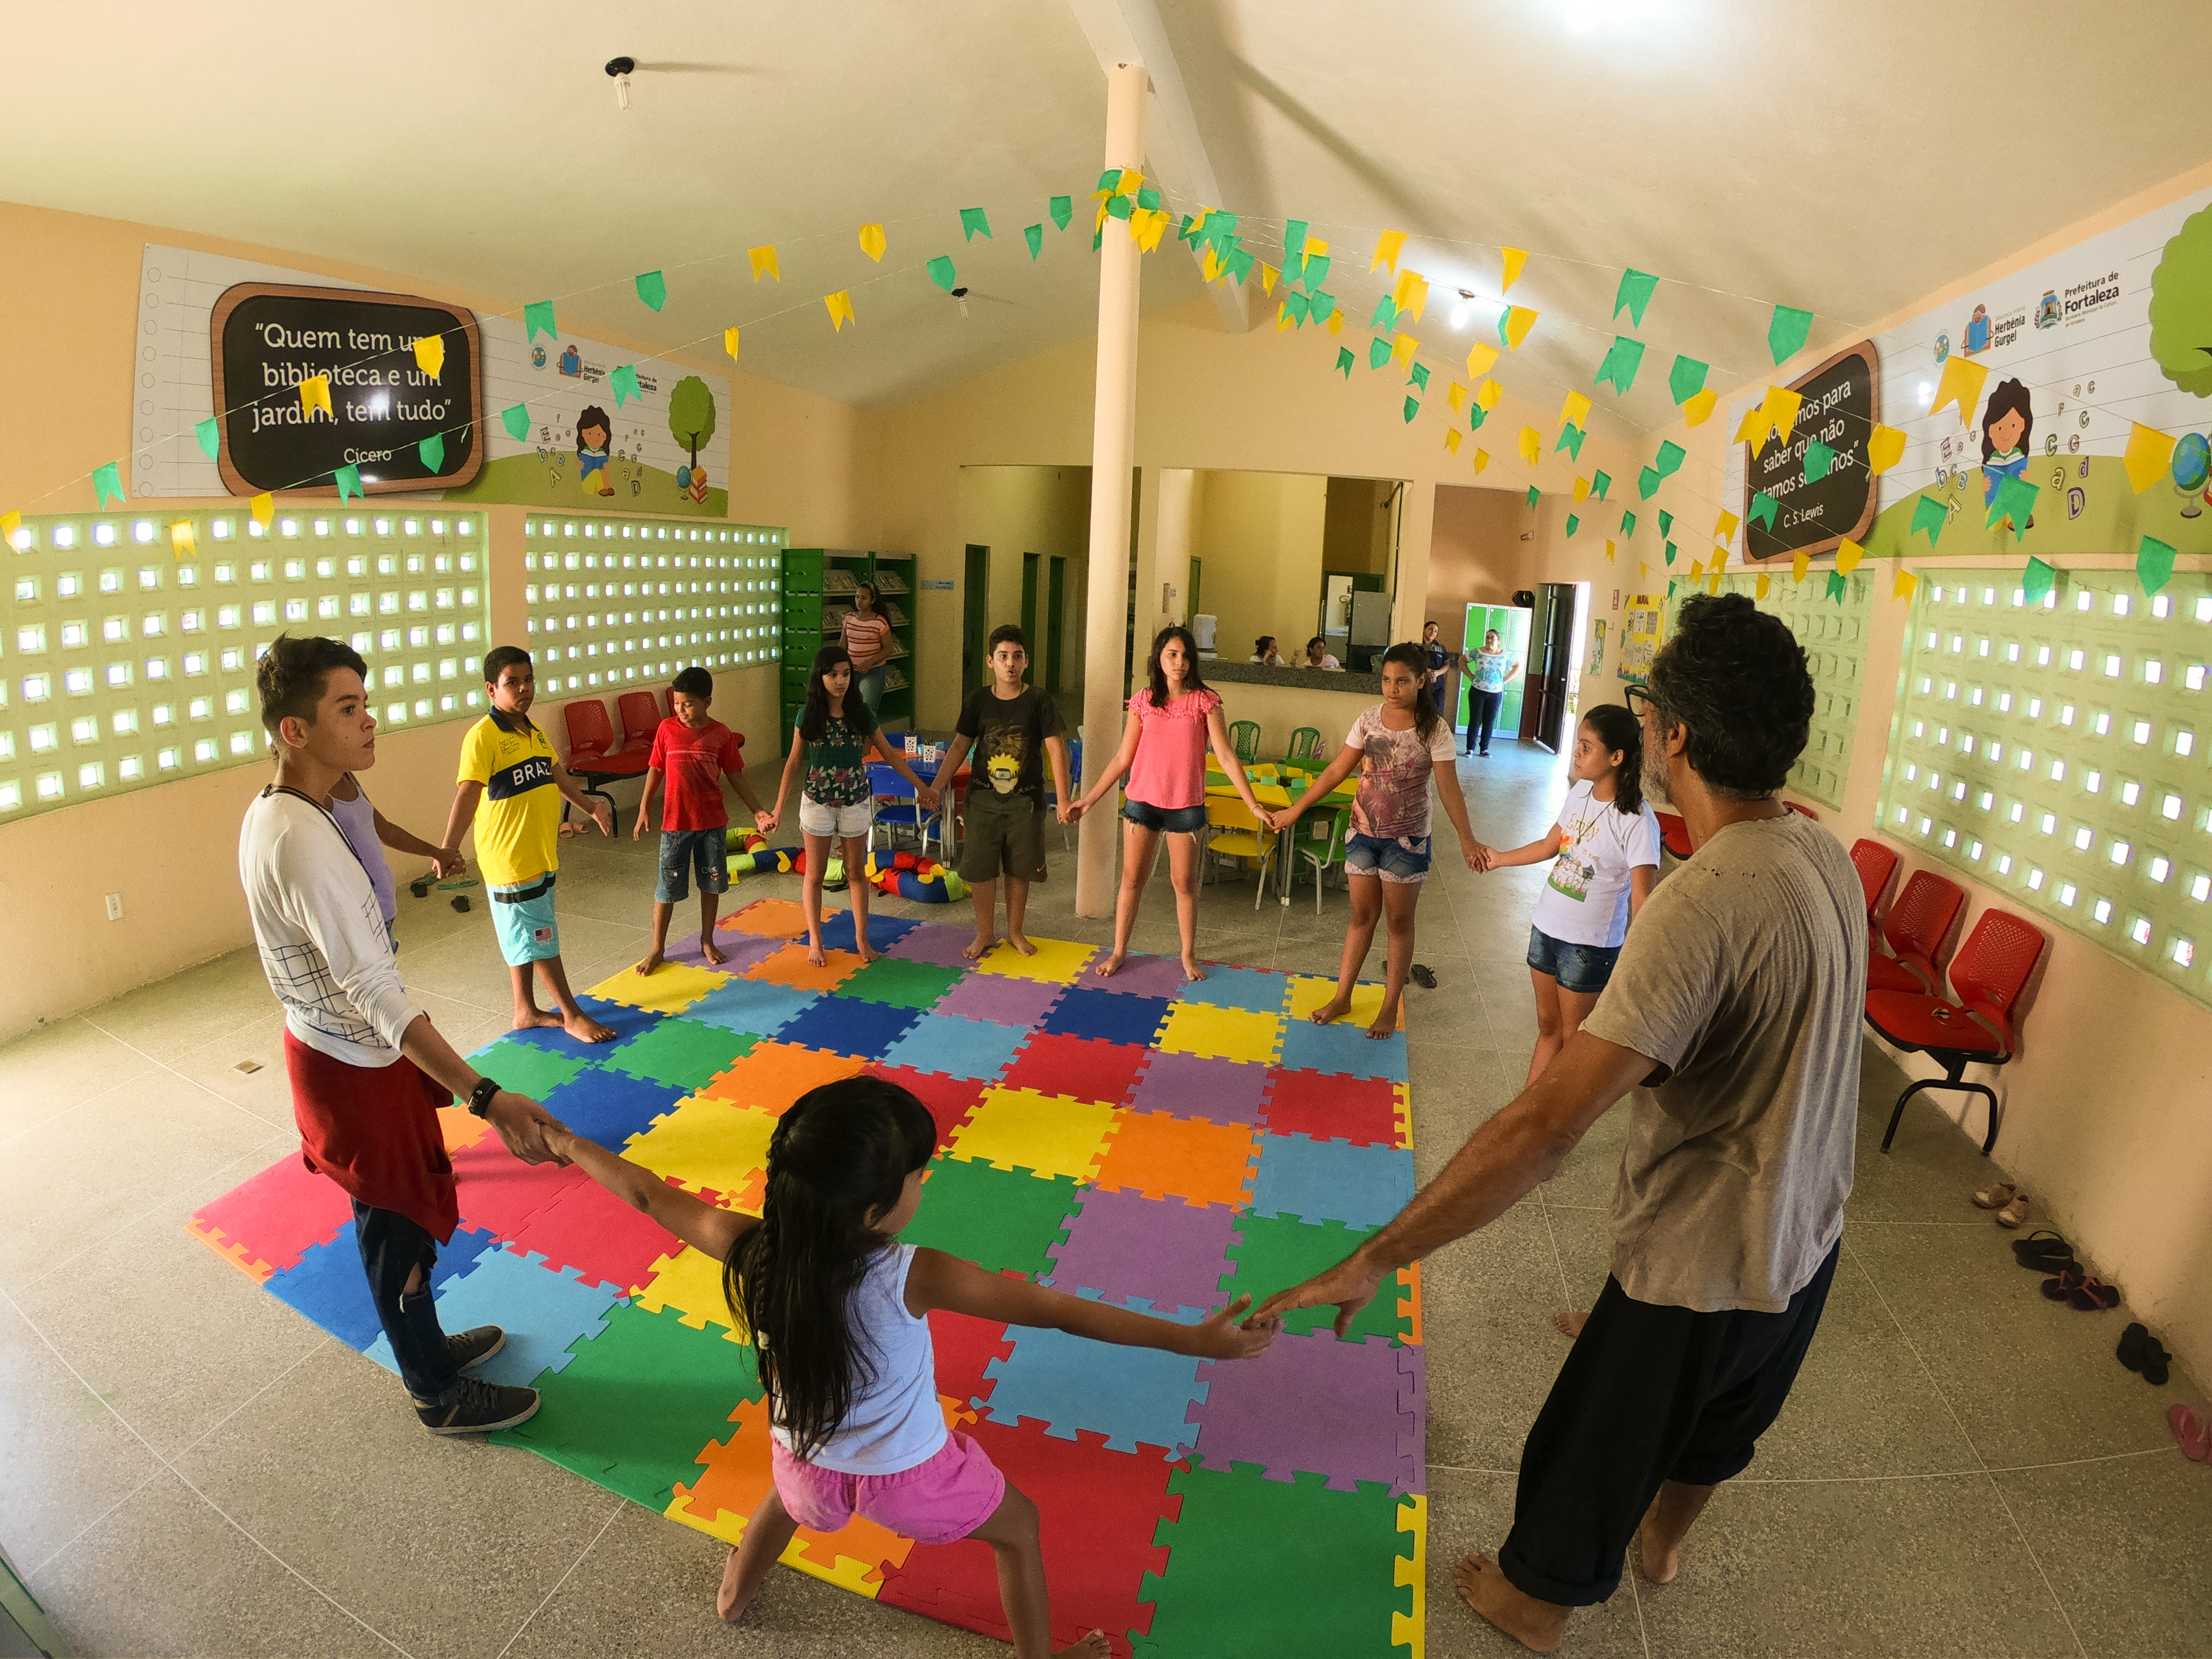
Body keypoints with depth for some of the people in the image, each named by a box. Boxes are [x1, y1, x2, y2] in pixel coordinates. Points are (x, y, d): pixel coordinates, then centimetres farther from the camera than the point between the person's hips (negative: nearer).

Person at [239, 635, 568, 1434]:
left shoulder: (269, 814, 1)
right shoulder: (306, 844, -31)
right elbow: (377, 995, -36)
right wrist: (486, 1097, -40)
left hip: (322, 1044, 9)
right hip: (357, 1069, -9)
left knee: (392, 1225, 25)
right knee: (399, 1232, 10)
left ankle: (426, 1344, 46)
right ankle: (441, 1396, 31)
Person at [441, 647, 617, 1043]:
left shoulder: (534, 732, 9)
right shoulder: (483, 737, -17)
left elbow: (558, 776, 25)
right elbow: (467, 795, -27)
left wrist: (590, 806, 38)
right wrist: (448, 851, -37)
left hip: (542, 854, 8)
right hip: (509, 859, -8)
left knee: (523, 937, 19)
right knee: (540, 939, 3)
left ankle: (526, 1011, 31)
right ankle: (572, 1014, 13)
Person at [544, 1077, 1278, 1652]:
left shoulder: (751, 1250, -27)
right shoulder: (911, 1277, -37)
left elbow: (648, 1193, -12)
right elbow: (1065, 1312, -36)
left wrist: (569, 1143, 5)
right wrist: (1199, 1339, -32)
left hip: (805, 1456, 4)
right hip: (908, 1475, -4)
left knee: (788, 1498, 41)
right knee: (1018, 1526, 25)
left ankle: (733, 1595, 66)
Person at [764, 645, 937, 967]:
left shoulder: (862, 714, -5)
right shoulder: (808, 716, -8)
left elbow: (889, 754, 4)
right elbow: (794, 763, -2)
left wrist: (921, 786, 5)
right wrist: (778, 809, -6)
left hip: (856, 803, 1)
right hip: (817, 803, -1)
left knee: (857, 872, 12)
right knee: (814, 874, 10)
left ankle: (861, 938, 25)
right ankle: (815, 941, 23)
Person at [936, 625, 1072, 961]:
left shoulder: (1040, 702, -6)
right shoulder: (977, 701, 0)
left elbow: (1056, 749, -11)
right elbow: (959, 746, 5)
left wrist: (1063, 799, -19)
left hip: (1025, 800, -1)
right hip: (984, 798, 1)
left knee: (1019, 869, 10)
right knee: (980, 869, 5)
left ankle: (1015, 932, 29)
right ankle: (986, 934, 22)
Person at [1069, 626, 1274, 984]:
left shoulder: (1205, 702, -4)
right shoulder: (1143, 702, 1)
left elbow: (1226, 756, -8)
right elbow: (1123, 758, 5)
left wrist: (1253, 804, -14)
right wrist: (1088, 800, 4)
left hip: (1186, 805, -1)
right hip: (1142, 801, 1)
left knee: (1185, 882, 8)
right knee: (1132, 877, 7)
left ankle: (1189, 955, 25)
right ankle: (1119, 952, 22)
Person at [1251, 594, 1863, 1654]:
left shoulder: (1704, 906, -35)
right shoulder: (1827, 856, -8)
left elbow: (1548, 1125, -40)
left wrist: (1379, 1257, -35)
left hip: (1701, 1265, -8)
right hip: (1807, 1241, 8)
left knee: (1592, 1450, 20)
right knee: (1719, 1418, 34)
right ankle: (1661, 1540, 62)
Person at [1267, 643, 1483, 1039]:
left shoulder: (1434, 729, -12)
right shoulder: (1369, 719, -2)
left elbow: (1448, 787, -16)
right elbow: (1337, 771, 2)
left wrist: (1466, 838, -28)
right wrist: (1295, 810, 1)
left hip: (1406, 838, -3)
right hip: (1364, 831, 3)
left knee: (1399, 921, 8)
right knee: (1362, 915, 13)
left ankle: (1390, 1007, 21)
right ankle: (1342, 997, 25)